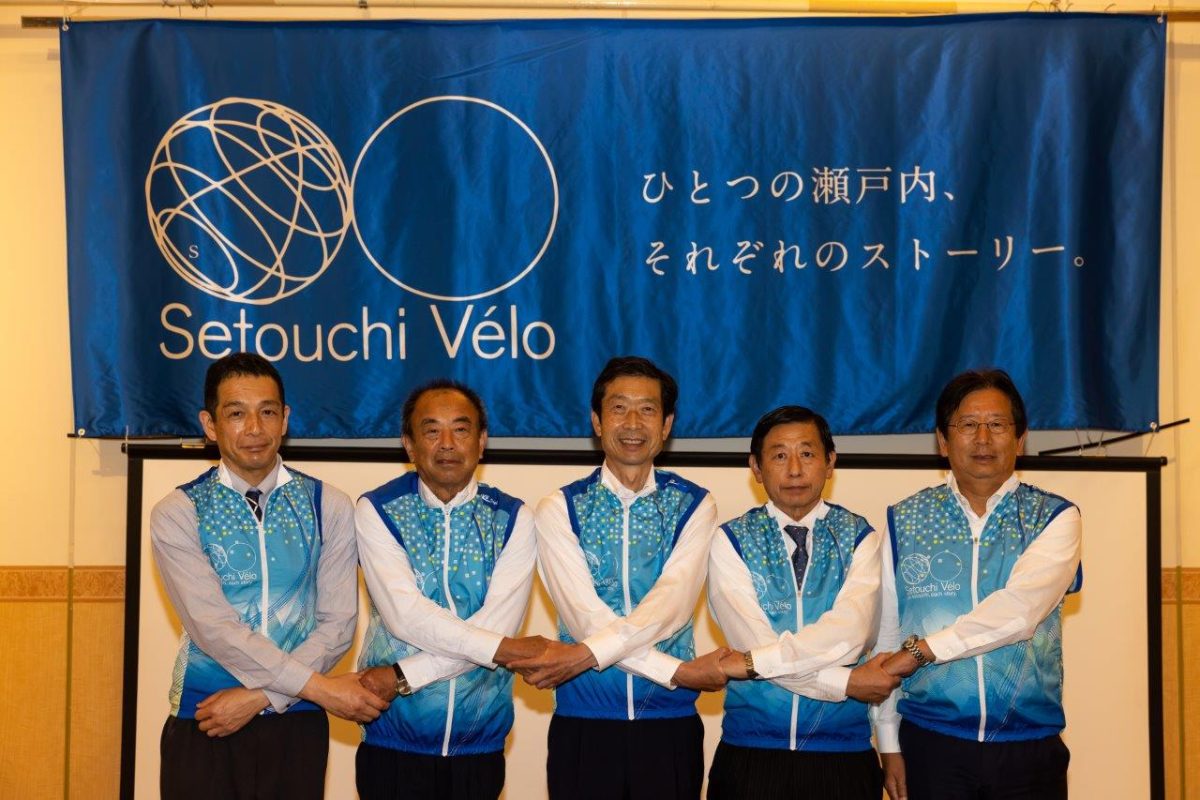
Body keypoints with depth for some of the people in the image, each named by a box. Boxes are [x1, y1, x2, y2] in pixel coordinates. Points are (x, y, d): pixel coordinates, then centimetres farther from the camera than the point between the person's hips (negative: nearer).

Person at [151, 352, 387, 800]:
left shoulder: (330, 508, 1)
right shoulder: (177, 515, -5)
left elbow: (337, 623, -4)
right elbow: (213, 627, -14)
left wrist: (260, 696, -13)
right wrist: (318, 687, -18)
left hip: (297, 725, 1)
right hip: (204, 727, -1)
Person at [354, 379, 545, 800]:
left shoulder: (512, 518, 0)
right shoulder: (376, 511, -3)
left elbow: (497, 622, -13)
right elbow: (404, 614, -16)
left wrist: (402, 675, -18)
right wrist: (502, 649, -17)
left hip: (480, 741, 1)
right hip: (393, 739, -1)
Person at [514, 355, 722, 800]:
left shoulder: (693, 506, 3)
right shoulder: (558, 510, 0)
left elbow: (672, 604, -13)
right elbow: (584, 615, -12)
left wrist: (586, 653, -26)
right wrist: (678, 671, -18)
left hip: (671, 722, 1)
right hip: (583, 722, -1)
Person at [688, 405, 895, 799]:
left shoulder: (859, 538, 1)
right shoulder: (732, 541, -1)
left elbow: (849, 633, -15)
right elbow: (752, 640, -13)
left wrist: (753, 661, -21)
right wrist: (847, 683, -15)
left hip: (842, 751, 1)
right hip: (750, 750, 0)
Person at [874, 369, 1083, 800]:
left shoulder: (1055, 518, 0)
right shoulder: (903, 522, 3)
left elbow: (1020, 609, -17)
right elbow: (884, 637, 1)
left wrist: (922, 650, -19)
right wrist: (890, 745, -1)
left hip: (1030, 748, 0)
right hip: (930, 745, 1)